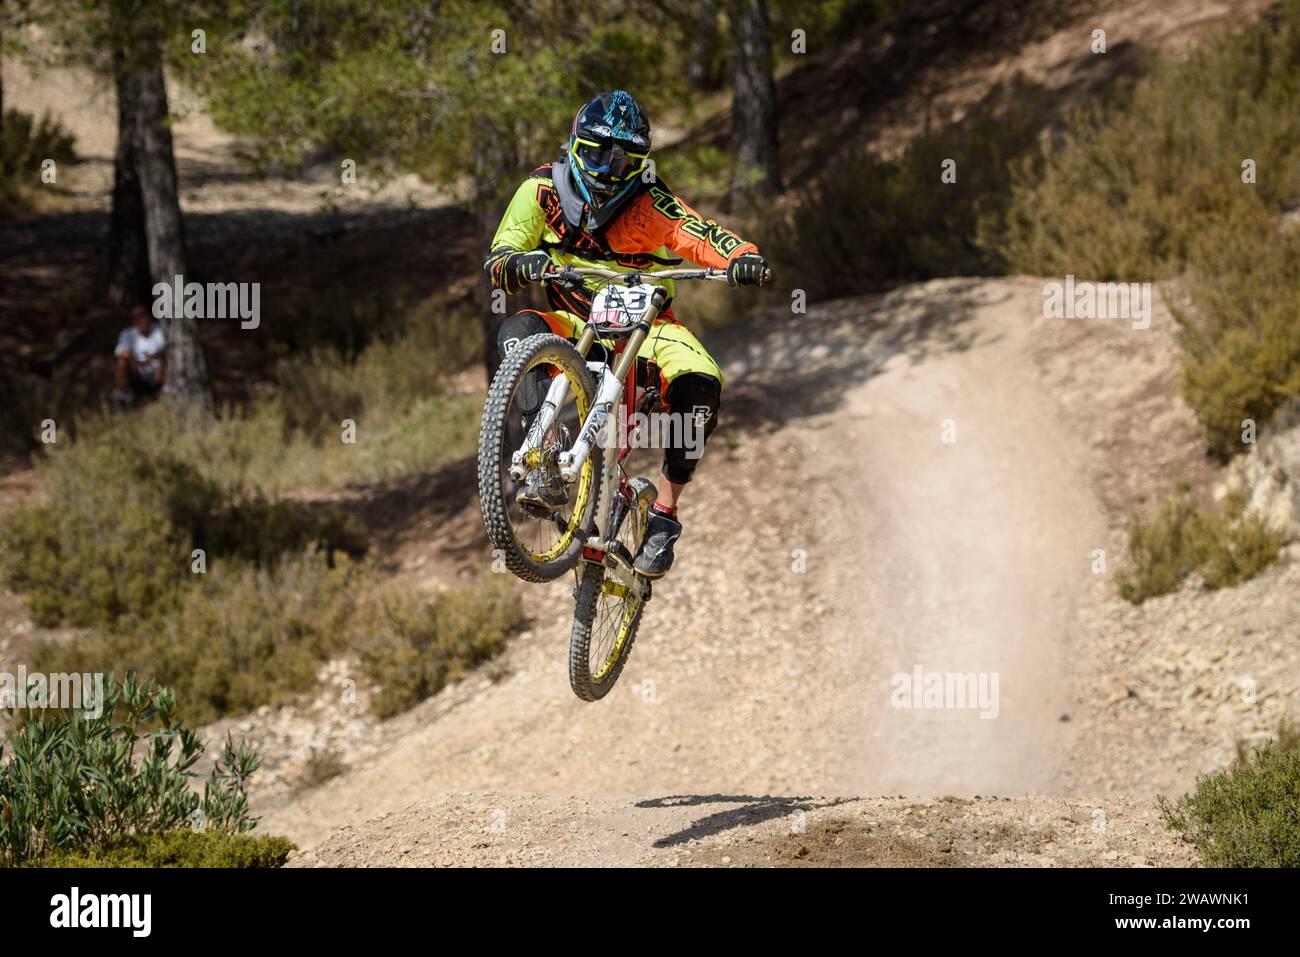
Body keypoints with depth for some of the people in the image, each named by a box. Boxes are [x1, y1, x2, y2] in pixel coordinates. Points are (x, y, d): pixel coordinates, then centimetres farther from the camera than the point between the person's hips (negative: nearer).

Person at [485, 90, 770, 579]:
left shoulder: (649, 202, -13)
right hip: (573, 323, 1)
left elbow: (701, 234, -28)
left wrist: (743, 258, -50)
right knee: (519, 331, -32)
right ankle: (546, 466, -35)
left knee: (699, 382, -30)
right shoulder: (543, 189, -7)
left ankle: (665, 514, -17)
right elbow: (497, 259, -12)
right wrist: (521, 263, -37)